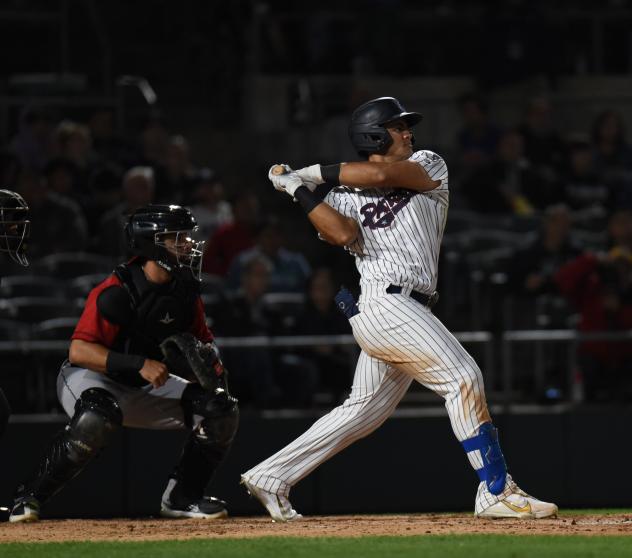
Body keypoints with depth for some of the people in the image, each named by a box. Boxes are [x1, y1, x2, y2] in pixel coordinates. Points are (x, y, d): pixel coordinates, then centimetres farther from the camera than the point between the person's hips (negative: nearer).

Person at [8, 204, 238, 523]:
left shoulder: (185, 289, -3)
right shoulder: (116, 293, -26)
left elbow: (202, 338, 12)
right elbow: (78, 351, -31)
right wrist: (139, 364, -39)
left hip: (147, 388, 7)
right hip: (88, 379, -7)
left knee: (220, 409, -6)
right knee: (99, 416, -41)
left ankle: (182, 497, 7)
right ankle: (28, 497, -26)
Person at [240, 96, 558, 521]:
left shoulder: (429, 167, 17)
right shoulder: (346, 196, 8)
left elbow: (382, 174, -1)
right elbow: (343, 234, -14)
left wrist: (315, 173, 4)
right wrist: (301, 192, -11)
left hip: (407, 310, 6)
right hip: (385, 303, -6)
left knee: (364, 410, 10)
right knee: (463, 378, -14)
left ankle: (271, 477, 16)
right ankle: (496, 492, -13)